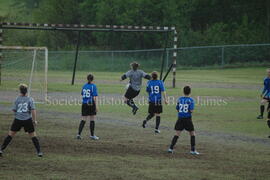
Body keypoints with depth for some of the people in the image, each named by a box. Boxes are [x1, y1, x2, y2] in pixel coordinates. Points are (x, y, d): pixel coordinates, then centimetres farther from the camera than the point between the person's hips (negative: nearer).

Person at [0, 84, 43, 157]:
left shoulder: (17, 99, 0)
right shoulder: (30, 99, -2)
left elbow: (14, 110, 0)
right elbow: (33, 110, -9)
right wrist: (34, 120, -1)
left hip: (18, 119, 1)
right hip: (28, 120, -1)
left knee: (10, 135, 10)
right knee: (33, 135, 9)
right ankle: (39, 152, 5)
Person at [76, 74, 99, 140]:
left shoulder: (84, 86, 6)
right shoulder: (93, 86, -9)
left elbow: (82, 95, 13)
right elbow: (95, 97, -13)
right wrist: (96, 106, -11)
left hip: (84, 104, 4)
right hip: (91, 104, -4)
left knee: (83, 120, 6)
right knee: (92, 120, 8)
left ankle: (79, 134, -5)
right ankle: (92, 135, 16)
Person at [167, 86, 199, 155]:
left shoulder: (180, 99, 3)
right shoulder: (191, 100, -8)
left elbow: (177, 109, 6)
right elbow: (191, 110, -15)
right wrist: (191, 111, 7)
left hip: (180, 119, 3)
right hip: (188, 119, -3)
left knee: (177, 134, 6)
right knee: (192, 134, 11)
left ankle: (171, 148, -1)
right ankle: (193, 150, 9)